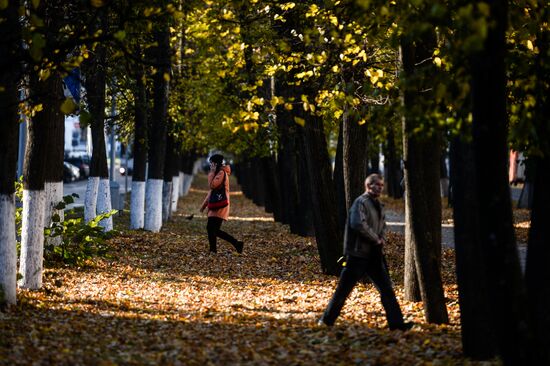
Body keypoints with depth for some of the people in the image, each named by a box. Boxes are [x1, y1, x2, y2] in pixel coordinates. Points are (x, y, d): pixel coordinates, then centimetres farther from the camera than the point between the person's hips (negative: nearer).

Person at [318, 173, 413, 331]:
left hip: (374, 255, 8)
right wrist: (375, 239, -16)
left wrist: (381, 238, 9)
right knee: (343, 289, -2)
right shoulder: (361, 203, -12)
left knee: (386, 288, 3)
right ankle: (326, 320, 9)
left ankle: (396, 323, 4)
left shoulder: (378, 205, 16)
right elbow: (358, 224, -27)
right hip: (358, 254, -8)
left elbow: (382, 224, 30)